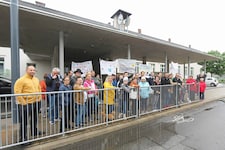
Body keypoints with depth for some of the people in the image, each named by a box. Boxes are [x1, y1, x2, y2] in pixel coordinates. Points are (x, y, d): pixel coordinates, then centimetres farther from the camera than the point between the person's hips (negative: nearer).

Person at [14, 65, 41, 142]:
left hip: (36, 102, 7)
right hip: (26, 103, -7)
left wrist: (39, 97, 11)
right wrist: (23, 102, -18)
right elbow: (17, 92, -16)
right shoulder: (21, 80, -13)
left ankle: (34, 132, 40)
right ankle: (23, 138, 17)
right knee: (24, 121, 3)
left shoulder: (36, 79, 9)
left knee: (34, 119, 21)